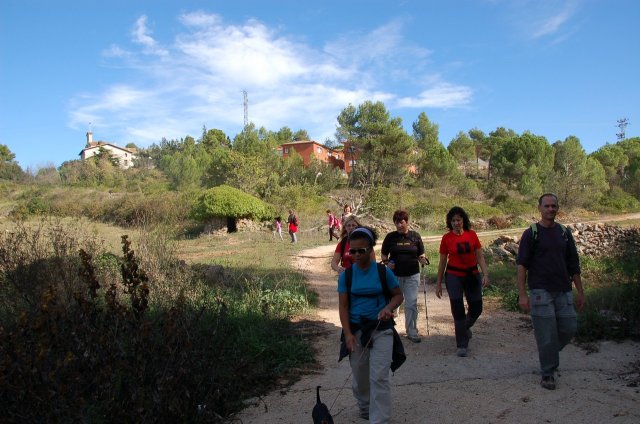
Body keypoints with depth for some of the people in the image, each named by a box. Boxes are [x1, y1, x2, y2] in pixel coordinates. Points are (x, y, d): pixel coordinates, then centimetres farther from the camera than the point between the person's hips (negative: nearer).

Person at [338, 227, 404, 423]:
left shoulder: (383, 271, -8)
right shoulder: (346, 275, -5)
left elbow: (398, 295, 2)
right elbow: (343, 306, -4)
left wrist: (388, 308, -19)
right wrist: (348, 334, -13)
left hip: (381, 329, -2)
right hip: (356, 330, 2)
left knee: (379, 377, -7)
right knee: (360, 376, 16)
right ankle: (365, 408, 43)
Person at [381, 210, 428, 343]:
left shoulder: (415, 236, -1)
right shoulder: (390, 237, -1)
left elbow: (421, 254, 5)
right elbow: (383, 254, 6)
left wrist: (422, 259, -16)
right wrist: (387, 262, -14)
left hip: (412, 276, 0)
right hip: (395, 275, 1)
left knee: (412, 304, 0)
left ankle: (412, 331, 13)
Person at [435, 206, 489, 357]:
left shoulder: (472, 234, -1)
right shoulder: (446, 238, -5)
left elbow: (480, 256, 4)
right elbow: (442, 262, 2)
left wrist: (485, 274, -8)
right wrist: (439, 283, 4)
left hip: (472, 275, 2)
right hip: (454, 276, -2)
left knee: (476, 309, 9)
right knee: (458, 310, -1)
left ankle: (465, 327, 42)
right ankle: (462, 345, 13)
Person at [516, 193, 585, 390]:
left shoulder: (564, 233, 11)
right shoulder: (531, 233, -4)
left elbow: (573, 264, 15)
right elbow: (522, 265, -6)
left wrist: (580, 291, 12)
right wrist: (522, 294, -12)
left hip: (563, 291, 5)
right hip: (540, 291, -5)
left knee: (569, 328, 5)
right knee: (547, 334, -2)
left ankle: (548, 352, 33)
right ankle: (548, 374, 14)